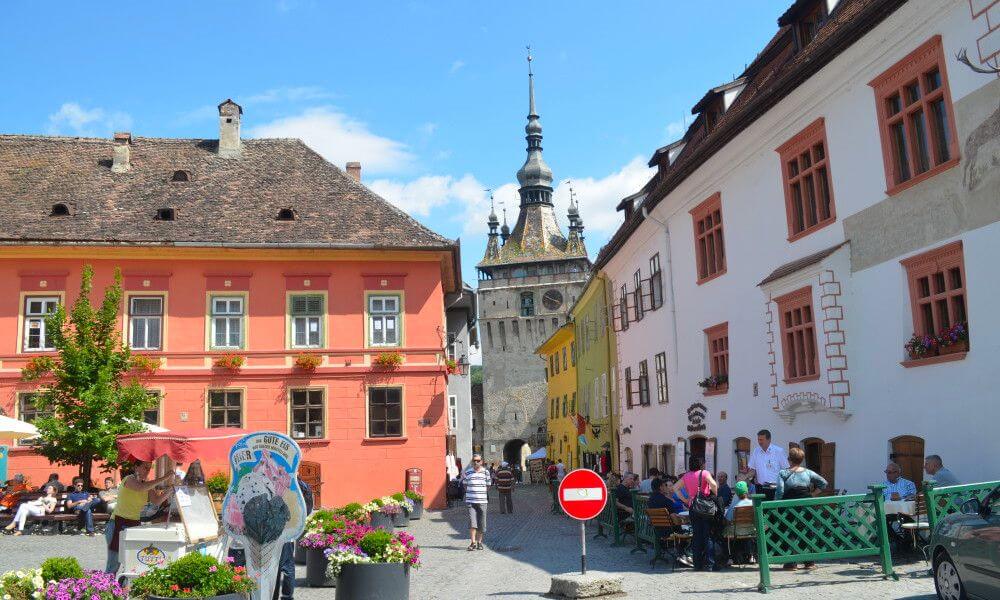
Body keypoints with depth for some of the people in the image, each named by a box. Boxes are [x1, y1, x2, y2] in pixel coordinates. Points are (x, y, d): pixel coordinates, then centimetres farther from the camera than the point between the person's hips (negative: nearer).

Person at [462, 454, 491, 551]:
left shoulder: (486, 472, 3)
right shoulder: (468, 472, 3)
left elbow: (488, 486, 13)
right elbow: (465, 484, 17)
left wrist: (480, 492, 11)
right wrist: (470, 492, 10)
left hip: (482, 500, 1)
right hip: (471, 500, -1)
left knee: (481, 523, 6)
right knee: (472, 522, -12)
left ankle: (479, 542, 20)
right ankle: (473, 542, -9)